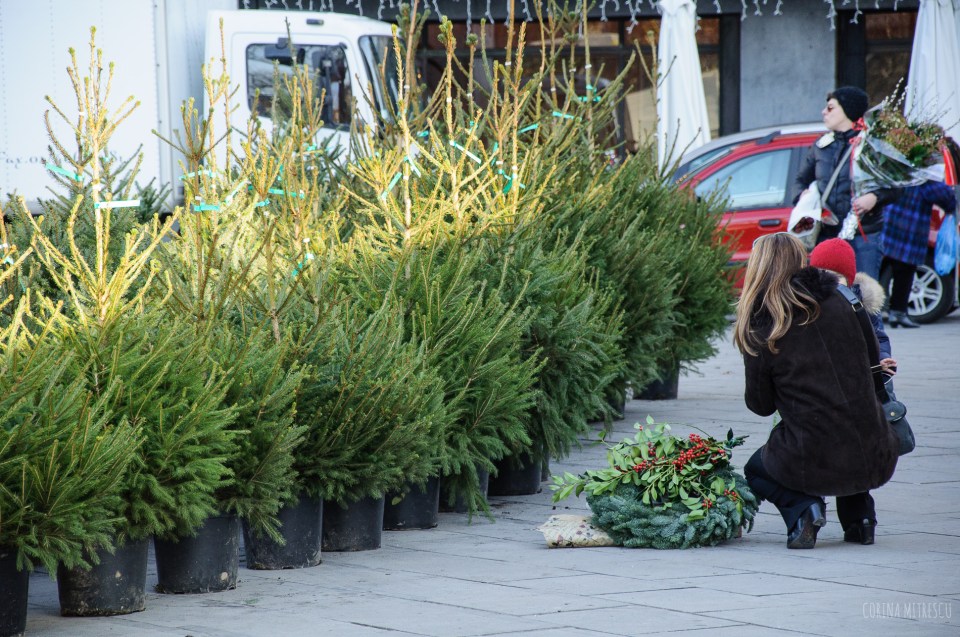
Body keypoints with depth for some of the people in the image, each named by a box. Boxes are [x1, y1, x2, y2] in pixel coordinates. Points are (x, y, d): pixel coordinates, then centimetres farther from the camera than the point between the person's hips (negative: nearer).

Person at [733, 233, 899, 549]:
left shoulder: (761, 327, -7)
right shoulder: (838, 301, 3)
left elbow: (760, 405, 3)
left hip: (814, 464, -4)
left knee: (755, 470, 30)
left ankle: (801, 506, 0)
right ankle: (859, 515, 19)